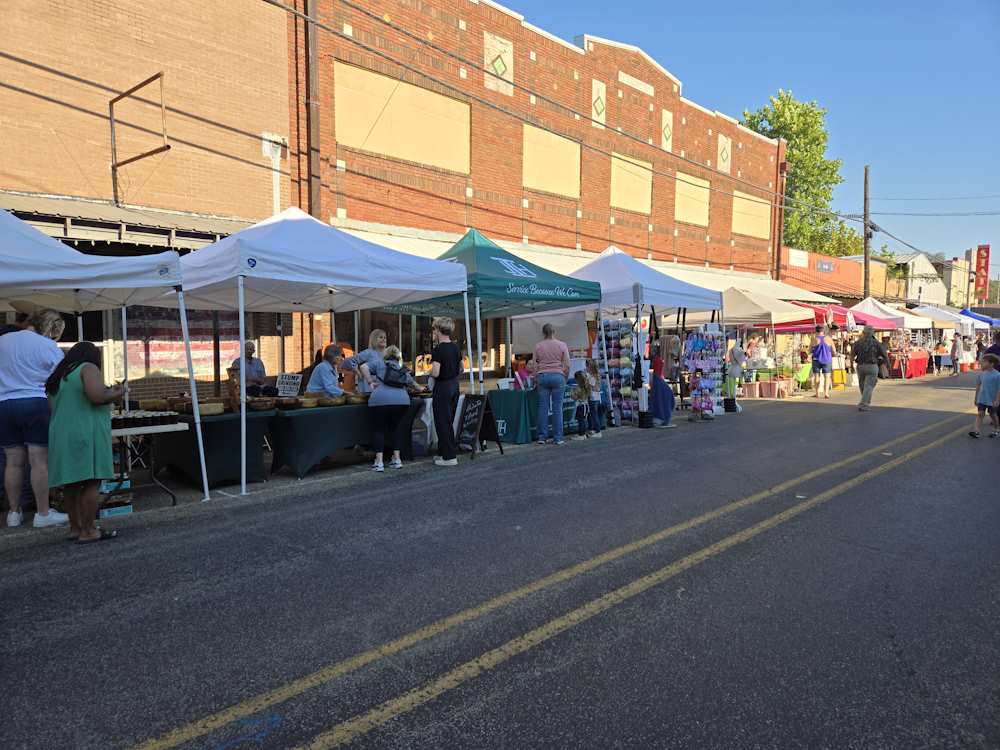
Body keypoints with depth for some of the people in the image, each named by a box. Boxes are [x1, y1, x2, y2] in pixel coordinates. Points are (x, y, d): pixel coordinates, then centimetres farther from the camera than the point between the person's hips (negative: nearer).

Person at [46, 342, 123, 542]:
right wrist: (117, 393, -2)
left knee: (72, 483, 14)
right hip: (85, 436, -9)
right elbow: (97, 396, -20)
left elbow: (56, 409, 26)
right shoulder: (88, 368, -5)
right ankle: (88, 531, -7)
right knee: (91, 483, -6)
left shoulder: (57, 377, 20)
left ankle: (75, 528, 20)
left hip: (61, 437, 9)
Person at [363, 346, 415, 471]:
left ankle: (379, 462, 1)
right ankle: (397, 459, 19)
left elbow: (363, 367, 4)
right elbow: (412, 383, 42)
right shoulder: (403, 369, 27)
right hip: (402, 400, 3)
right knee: (394, 428, 22)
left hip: (381, 399, -3)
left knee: (378, 429, 8)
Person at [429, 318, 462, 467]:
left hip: (442, 387, -8)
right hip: (454, 385, 8)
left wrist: (429, 372, -4)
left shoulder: (438, 350, -18)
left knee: (443, 422, 1)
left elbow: (435, 373, -24)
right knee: (447, 420, 17)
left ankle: (449, 457, 4)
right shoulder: (455, 348, 6)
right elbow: (461, 369, 14)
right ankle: (443, 452, 26)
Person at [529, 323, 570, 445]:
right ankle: (558, 438, 2)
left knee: (543, 407, 4)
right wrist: (565, 378, 13)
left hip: (542, 376, 2)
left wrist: (536, 379, 16)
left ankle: (542, 437, 6)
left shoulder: (538, 346, 6)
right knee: (557, 408, 1)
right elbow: (567, 365, 0)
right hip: (557, 376, -1)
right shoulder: (562, 345, 2)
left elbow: (534, 365, 6)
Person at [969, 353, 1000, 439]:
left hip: (992, 400, -3)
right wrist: (976, 398, 13)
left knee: (993, 414, 12)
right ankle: (976, 431, -11)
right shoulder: (981, 374, -1)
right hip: (982, 399, 3)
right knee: (980, 413, -5)